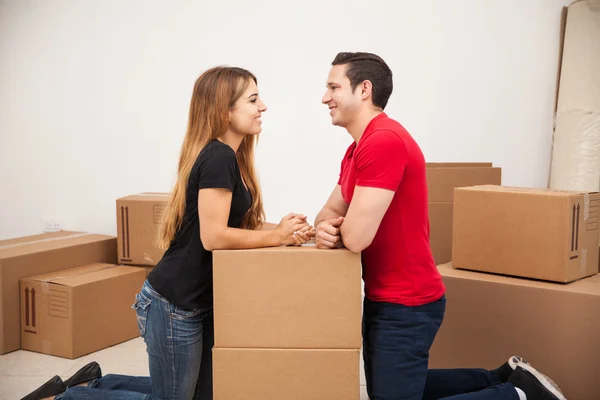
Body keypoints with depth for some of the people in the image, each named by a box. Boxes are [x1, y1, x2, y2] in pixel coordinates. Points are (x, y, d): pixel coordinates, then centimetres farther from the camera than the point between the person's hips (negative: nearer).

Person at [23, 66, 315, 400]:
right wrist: (277, 236, -16)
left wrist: (281, 228, -8)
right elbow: (214, 237, -25)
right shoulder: (218, 157, -21)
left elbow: (236, 222, 9)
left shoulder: (229, 156, 8)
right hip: (175, 306, -10)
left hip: (200, 302, 10)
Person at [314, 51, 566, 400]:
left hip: (406, 304, -10)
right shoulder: (358, 148, 10)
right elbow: (331, 211, 12)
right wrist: (324, 227, -13)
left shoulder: (384, 140, -25)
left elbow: (356, 237, -29)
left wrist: (335, 229, -5)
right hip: (383, 296, 10)